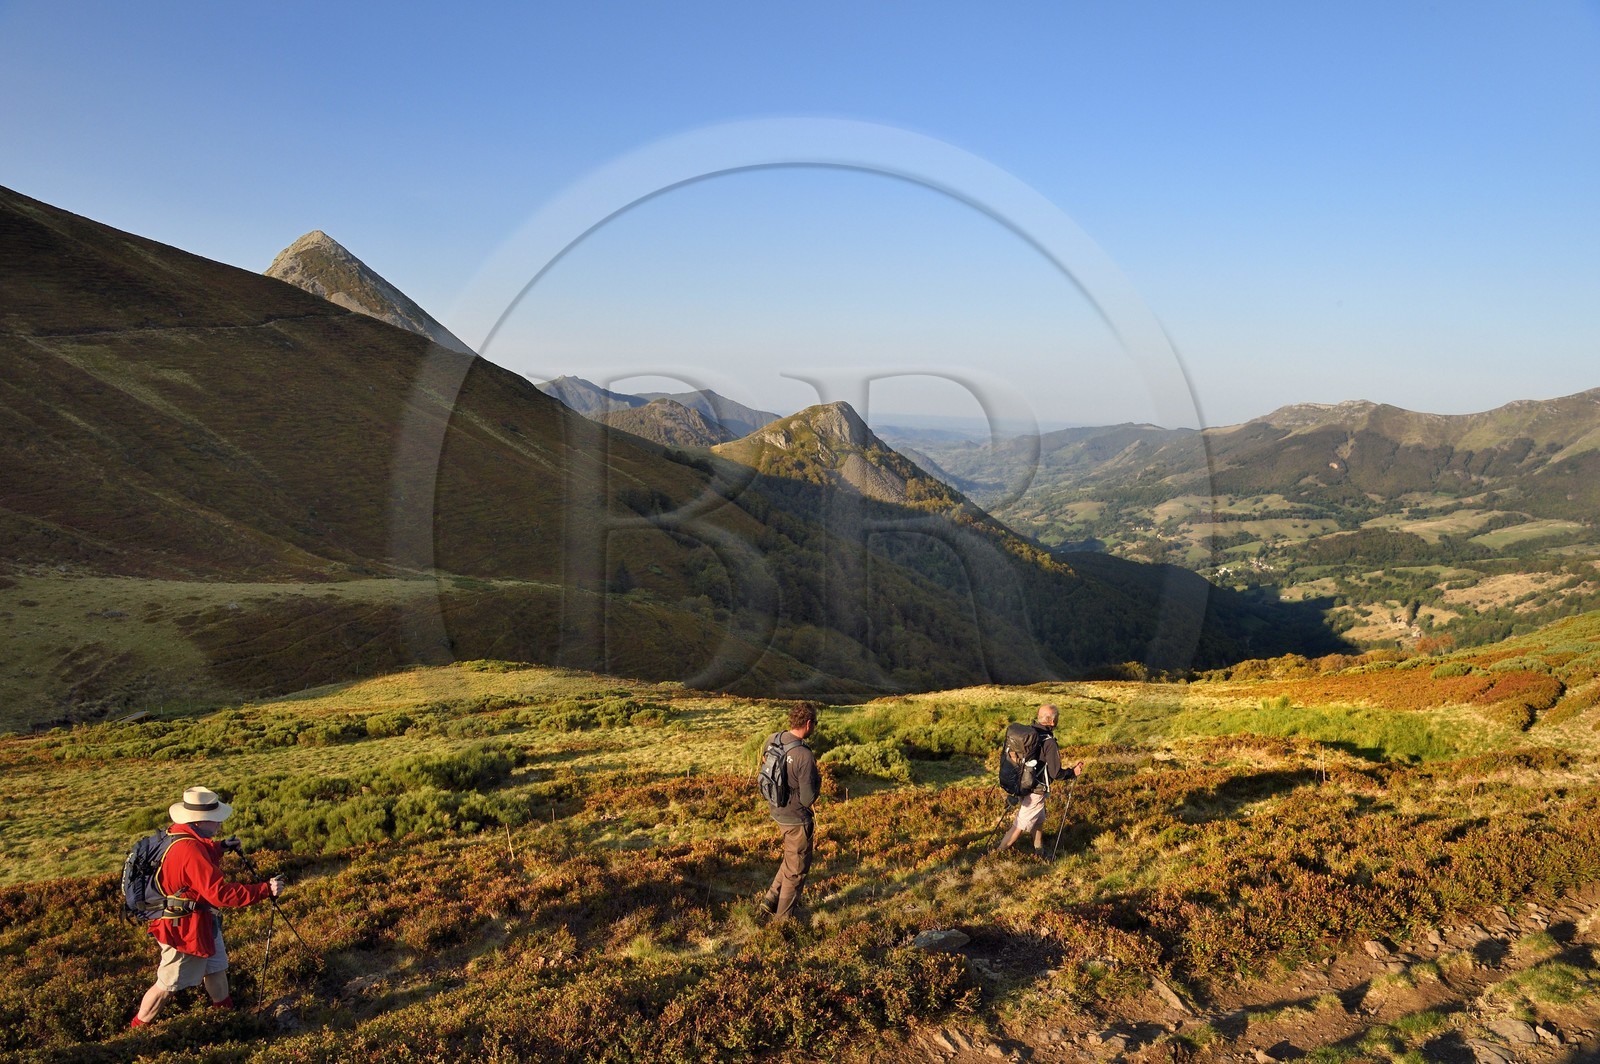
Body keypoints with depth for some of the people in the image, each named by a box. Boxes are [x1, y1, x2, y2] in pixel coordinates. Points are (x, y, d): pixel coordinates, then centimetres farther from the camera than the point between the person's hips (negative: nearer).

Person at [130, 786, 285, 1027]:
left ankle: (226, 1010, 43)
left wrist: (220, 848, 9)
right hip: (185, 928, -10)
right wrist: (265, 890, -35)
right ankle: (136, 1030, 30)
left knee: (216, 966, 24)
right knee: (167, 984, 11)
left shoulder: (180, 835, -4)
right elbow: (220, 893, -36)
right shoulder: (189, 850, -34)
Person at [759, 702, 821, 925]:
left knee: (791, 859, 29)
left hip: (779, 812, 7)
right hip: (797, 818, -7)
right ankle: (783, 917, 24)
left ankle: (771, 899, 31)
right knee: (796, 869, 12)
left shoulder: (774, 739, -8)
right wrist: (817, 781, -7)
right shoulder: (804, 756, -30)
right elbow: (808, 799, -25)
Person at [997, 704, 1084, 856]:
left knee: (1039, 820, 25)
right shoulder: (1049, 742, -23)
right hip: (1036, 791, -8)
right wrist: (1073, 772, -2)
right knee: (1021, 825, 3)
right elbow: (1055, 773, -19)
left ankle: (1039, 852, 39)